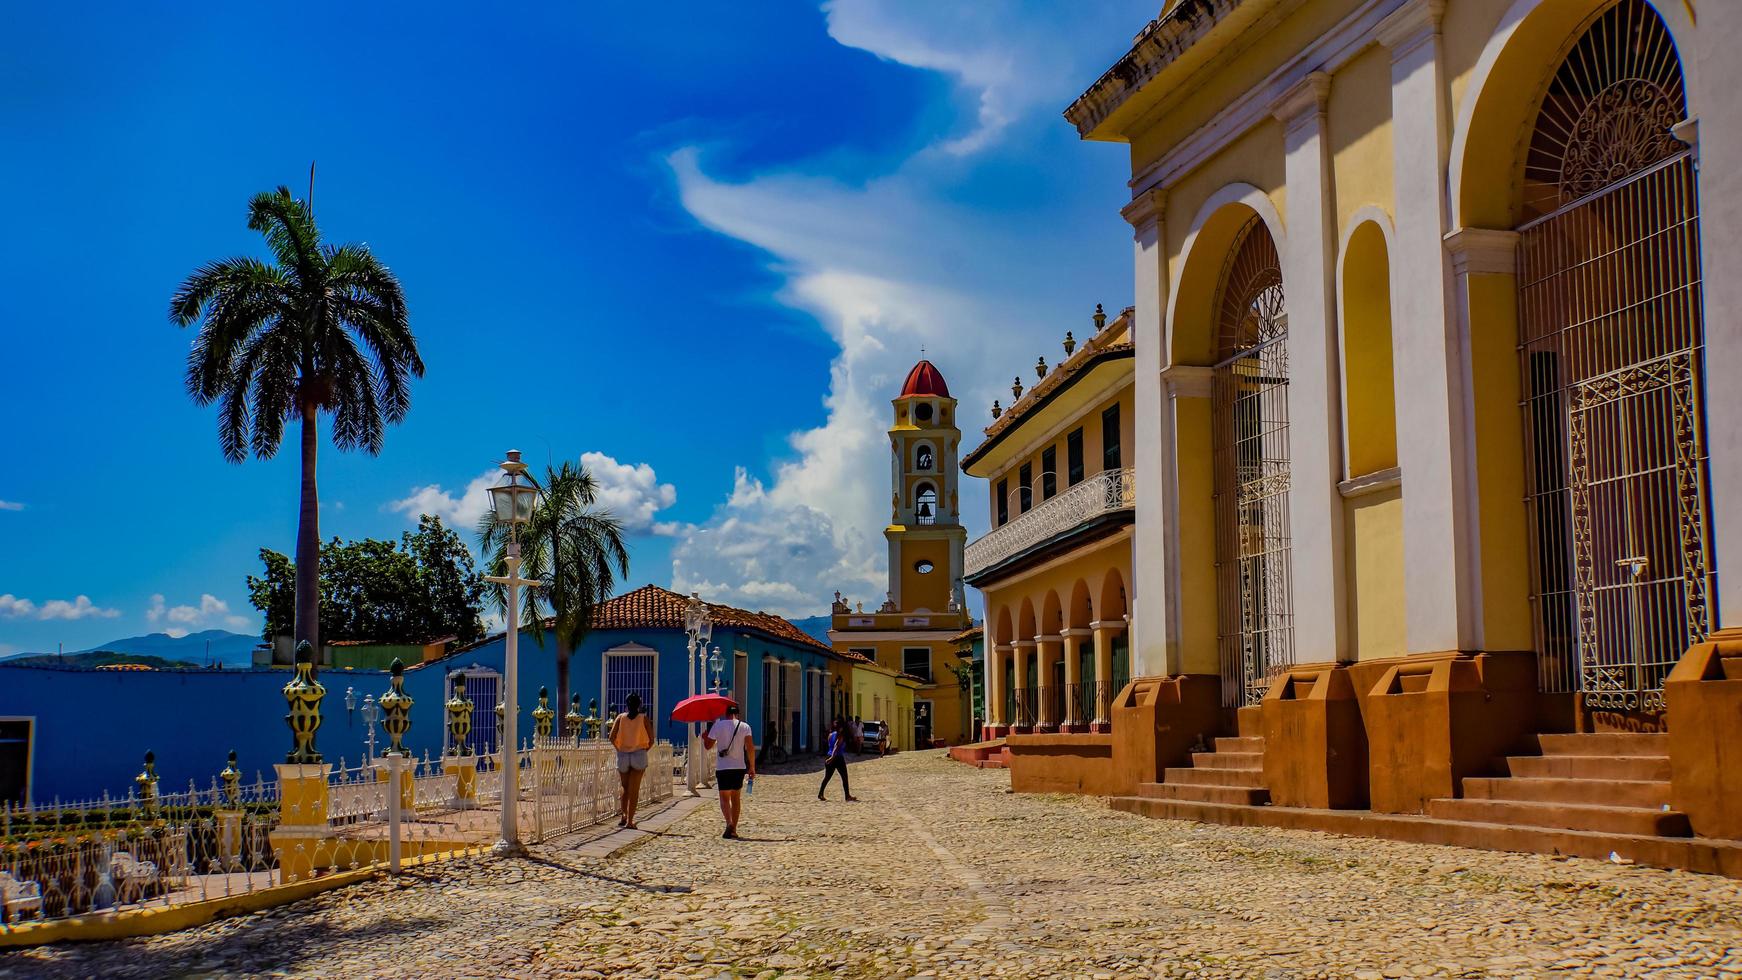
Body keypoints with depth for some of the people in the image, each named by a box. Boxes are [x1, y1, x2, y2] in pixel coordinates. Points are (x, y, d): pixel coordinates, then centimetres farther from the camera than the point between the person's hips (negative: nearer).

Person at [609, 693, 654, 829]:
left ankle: (623, 816, 14)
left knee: (625, 788, 18)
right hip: (639, 755, -2)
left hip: (622, 755, 2)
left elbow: (612, 738, -6)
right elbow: (651, 740, -3)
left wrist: (619, 748, 10)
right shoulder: (644, 718, 0)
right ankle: (630, 820, -3)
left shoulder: (620, 717, 3)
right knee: (634, 790, 1)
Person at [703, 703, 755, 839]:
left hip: (723, 768, -2)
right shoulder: (744, 727, 2)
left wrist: (705, 737, 25)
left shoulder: (718, 725, -1)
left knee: (724, 798, -3)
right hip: (739, 767, 2)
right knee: (736, 798, 15)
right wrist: (752, 767, -5)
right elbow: (750, 747, -7)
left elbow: (709, 745, 3)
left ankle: (729, 823, -28)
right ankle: (734, 830, 17)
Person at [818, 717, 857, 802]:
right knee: (844, 777, 2)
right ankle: (848, 796, 2)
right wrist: (833, 757, -28)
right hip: (838, 758, -6)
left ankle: (820, 794, 10)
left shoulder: (830, 734, 8)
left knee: (827, 777, 13)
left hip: (830, 758, 6)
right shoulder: (840, 736, -12)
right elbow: (836, 747, -22)